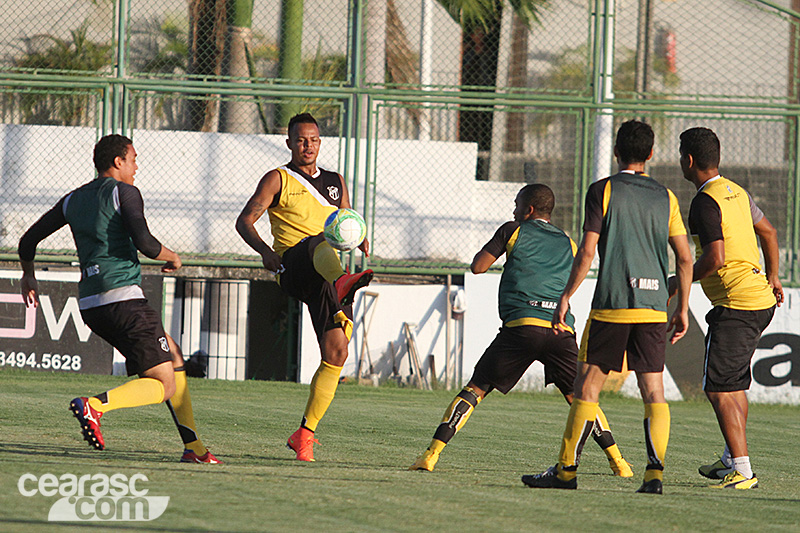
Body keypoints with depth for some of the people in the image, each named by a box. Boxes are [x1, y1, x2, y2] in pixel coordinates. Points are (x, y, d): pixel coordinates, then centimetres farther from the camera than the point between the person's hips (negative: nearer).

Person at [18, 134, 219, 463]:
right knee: (164, 385, -8)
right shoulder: (124, 192, -2)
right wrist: (172, 257, 6)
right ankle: (95, 405, -32)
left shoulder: (73, 200, 19)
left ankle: (193, 447, 16)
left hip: (89, 306, 8)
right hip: (123, 297, -8)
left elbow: (28, 241, 22)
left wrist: (28, 275, 41)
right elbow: (145, 243, -15)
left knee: (173, 355, 22)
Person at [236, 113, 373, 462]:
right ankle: (343, 280, -76)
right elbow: (245, 220, 1)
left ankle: (304, 434, 5)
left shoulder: (335, 182, 23)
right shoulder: (278, 180, 9)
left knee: (336, 353, -6)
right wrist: (264, 250, -19)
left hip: (326, 281, 5)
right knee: (319, 240, -39)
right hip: (293, 270, -5)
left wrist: (360, 241, 5)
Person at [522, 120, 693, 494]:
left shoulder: (603, 191, -2)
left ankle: (566, 470, 7)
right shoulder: (665, 197, 9)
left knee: (587, 386, 4)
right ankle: (655, 471, -9)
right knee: (653, 390, 3)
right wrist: (682, 310, 15)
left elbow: (587, 251, -8)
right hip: (654, 307, 3)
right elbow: (685, 259, 7)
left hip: (611, 306, -3)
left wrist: (566, 297, -1)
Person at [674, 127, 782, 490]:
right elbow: (768, 232, 26)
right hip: (762, 299, 10)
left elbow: (716, 258, -21)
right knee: (733, 384, 21)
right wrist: (772, 278, 35)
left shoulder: (705, 203, -14)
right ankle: (732, 459, 28)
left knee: (719, 389, -8)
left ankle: (742, 471, -13)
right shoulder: (736, 192, 14)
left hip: (736, 305, -10)